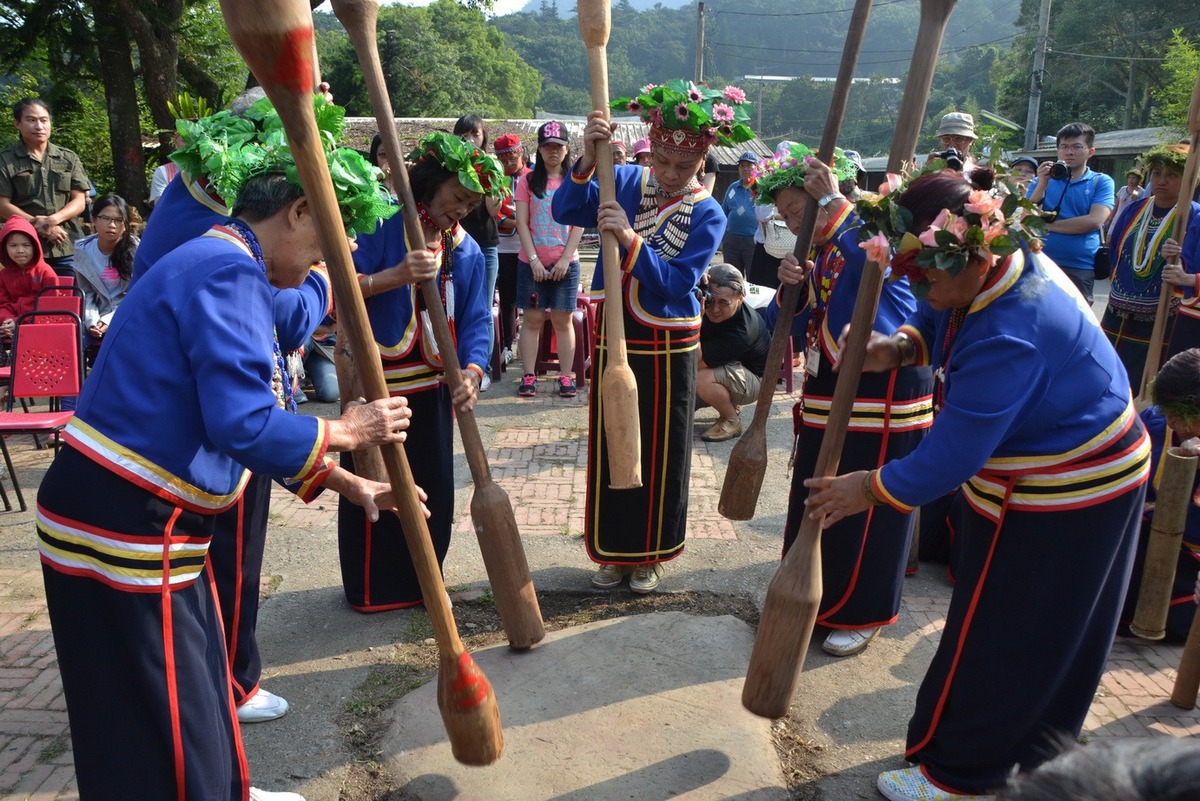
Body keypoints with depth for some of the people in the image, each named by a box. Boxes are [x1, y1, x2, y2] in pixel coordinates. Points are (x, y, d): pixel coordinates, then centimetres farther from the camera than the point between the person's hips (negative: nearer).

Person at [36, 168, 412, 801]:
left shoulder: (215, 266, 16)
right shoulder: (231, 274, -19)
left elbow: (248, 419, 18)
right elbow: (246, 425, -29)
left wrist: (349, 486, 16)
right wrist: (348, 430, -12)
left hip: (138, 516, 10)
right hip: (124, 531, -10)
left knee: (199, 681, 24)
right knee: (163, 719, 6)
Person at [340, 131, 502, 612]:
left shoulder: (467, 252, 5)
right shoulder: (382, 226, -10)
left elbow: (477, 320, -2)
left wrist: (472, 372, -20)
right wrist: (397, 276, -30)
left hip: (433, 389, 5)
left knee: (434, 491, 12)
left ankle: (422, 581, 33)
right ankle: (370, 589, 26)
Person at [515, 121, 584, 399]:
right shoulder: (528, 180, 4)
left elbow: (579, 224, -1)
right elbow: (522, 223, 0)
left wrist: (565, 259, -10)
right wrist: (534, 259, -10)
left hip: (566, 263, 0)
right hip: (532, 262, 0)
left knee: (563, 320, 4)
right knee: (532, 318, 3)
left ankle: (566, 377, 8)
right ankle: (529, 376, 8)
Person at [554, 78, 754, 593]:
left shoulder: (707, 215, -9)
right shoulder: (624, 181, -1)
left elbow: (675, 284, -21)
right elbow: (566, 212, -16)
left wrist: (631, 239, -33)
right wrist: (588, 160, -30)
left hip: (667, 350, -3)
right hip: (612, 340, 3)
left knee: (659, 454, 8)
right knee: (608, 449, 11)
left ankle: (650, 554, 28)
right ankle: (612, 551, 28)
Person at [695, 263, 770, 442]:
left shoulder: (743, 330, -37)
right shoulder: (705, 300, -19)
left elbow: (696, 363, -37)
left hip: (753, 378, -7)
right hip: (728, 367, 7)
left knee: (701, 378, -35)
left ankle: (732, 421, -6)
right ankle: (730, 403, 16)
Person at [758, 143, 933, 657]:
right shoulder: (814, 250, 10)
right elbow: (784, 329, 8)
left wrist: (835, 202, -29)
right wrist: (790, 288, -11)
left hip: (884, 396, -8)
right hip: (826, 393, 8)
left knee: (868, 508, 3)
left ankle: (863, 614, 21)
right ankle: (814, 595, 34)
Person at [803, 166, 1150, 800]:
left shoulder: (1007, 338, -36)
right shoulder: (1005, 263, -7)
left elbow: (952, 455, -32)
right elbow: (936, 318, 11)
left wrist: (870, 489, -19)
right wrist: (900, 348, -11)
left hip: (1061, 500, -10)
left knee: (995, 638, 4)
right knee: (1057, 636, 24)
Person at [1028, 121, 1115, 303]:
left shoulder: (1101, 182, 4)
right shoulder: (1042, 181, 10)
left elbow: (1095, 221, -11)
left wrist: (1046, 225, -7)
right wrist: (1042, 184, -11)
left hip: (1079, 269, -2)